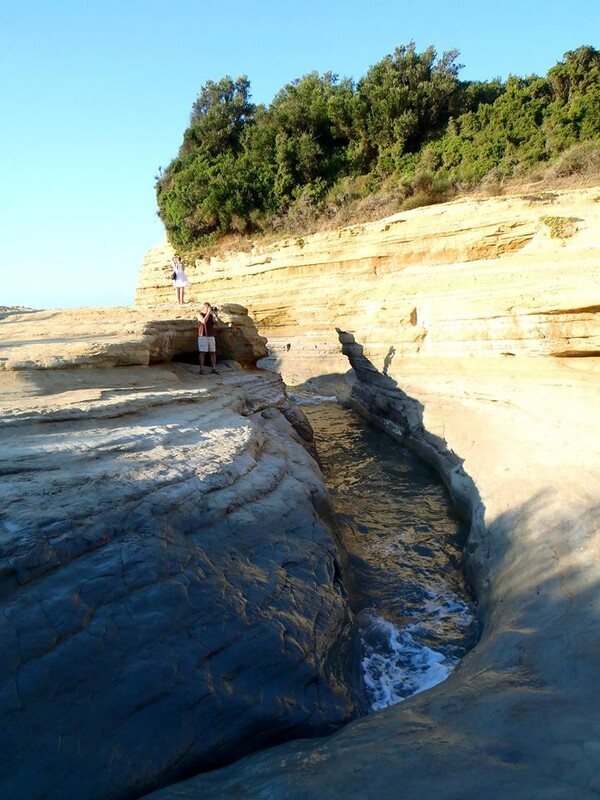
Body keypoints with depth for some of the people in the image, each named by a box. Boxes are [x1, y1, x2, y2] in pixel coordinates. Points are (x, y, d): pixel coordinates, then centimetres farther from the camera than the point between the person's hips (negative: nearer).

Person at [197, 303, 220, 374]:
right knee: (202, 352, -5)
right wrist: (208, 312, -17)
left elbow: (218, 321, 3)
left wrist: (216, 314, -10)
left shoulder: (211, 316, 12)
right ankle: (201, 369, -2)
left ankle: (214, 369, 6)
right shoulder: (200, 315, -1)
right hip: (203, 336, -5)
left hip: (211, 336, 5)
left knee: (213, 352, 3)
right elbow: (204, 321, -20)